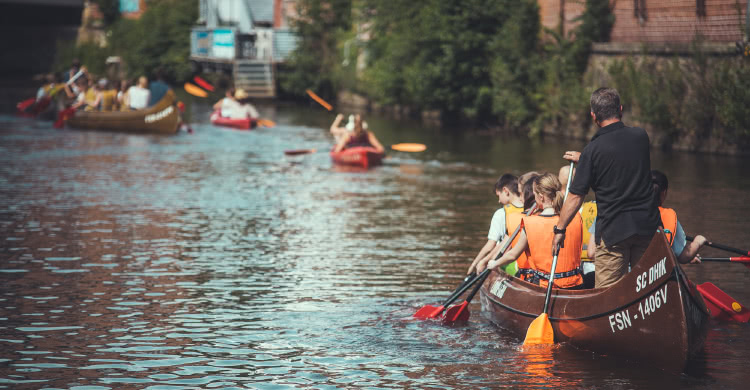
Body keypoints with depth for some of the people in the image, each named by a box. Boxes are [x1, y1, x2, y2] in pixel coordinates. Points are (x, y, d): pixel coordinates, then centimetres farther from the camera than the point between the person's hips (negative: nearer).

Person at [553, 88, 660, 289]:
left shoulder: (593, 150, -12)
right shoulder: (641, 136, 1)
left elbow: (576, 197, -10)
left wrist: (560, 229, 1)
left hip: (613, 230, -4)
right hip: (647, 225, 4)